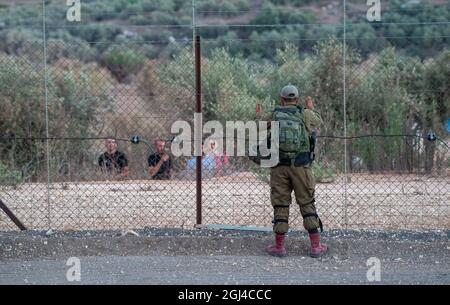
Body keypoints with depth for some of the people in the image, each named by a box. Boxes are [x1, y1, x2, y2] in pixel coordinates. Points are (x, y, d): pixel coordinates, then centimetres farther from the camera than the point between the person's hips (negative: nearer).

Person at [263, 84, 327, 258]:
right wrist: (311, 108, 41)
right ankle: (316, 246, 7)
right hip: (301, 166, 0)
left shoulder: (273, 116, 1)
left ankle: (279, 246, 9)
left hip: (279, 167, 0)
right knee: (307, 204, 7)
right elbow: (318, 122, 23)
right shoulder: (305, 114, 2)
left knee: (280, 205, 6)